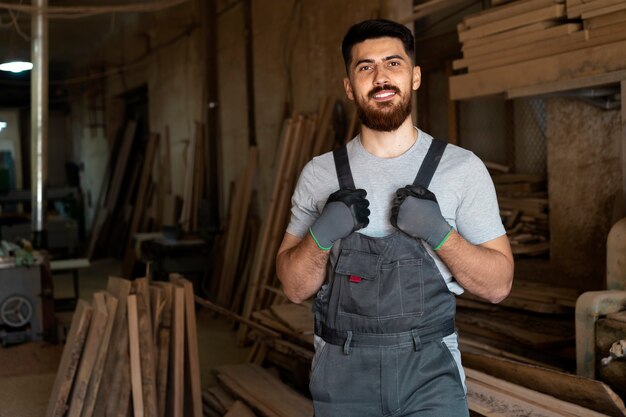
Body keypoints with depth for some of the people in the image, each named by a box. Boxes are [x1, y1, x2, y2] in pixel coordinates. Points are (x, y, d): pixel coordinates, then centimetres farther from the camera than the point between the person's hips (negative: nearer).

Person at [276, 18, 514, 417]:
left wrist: (439, 232, -19)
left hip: (431, 370, -1)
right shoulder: (319, 174, 0)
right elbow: (294, 287, 2)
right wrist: (321, 234, -17)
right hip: (342, 372, 2)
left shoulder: (463, 168, -4)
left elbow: (498, 285, -3)